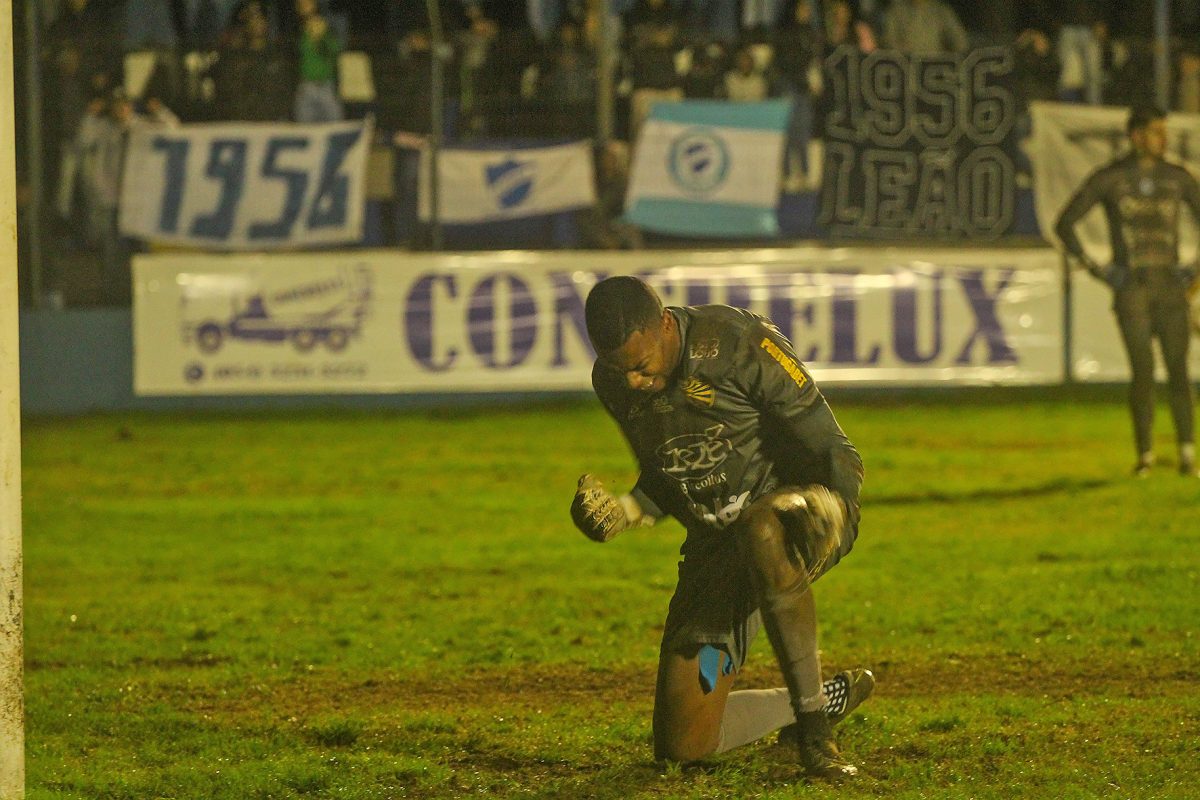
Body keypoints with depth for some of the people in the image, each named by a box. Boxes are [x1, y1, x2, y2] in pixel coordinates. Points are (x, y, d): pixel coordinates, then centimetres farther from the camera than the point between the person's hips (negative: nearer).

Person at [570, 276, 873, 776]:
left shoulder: (742, 345, -19)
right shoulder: (614, 383, -1)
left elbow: (836, 461, -15)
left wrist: (829, 522, -32)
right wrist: (624, 513, -7)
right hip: (714, 547, 6)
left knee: (763, 530, -45)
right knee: (681, 745, -1)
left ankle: (812, 725, -31)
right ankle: (828, 699, 24)